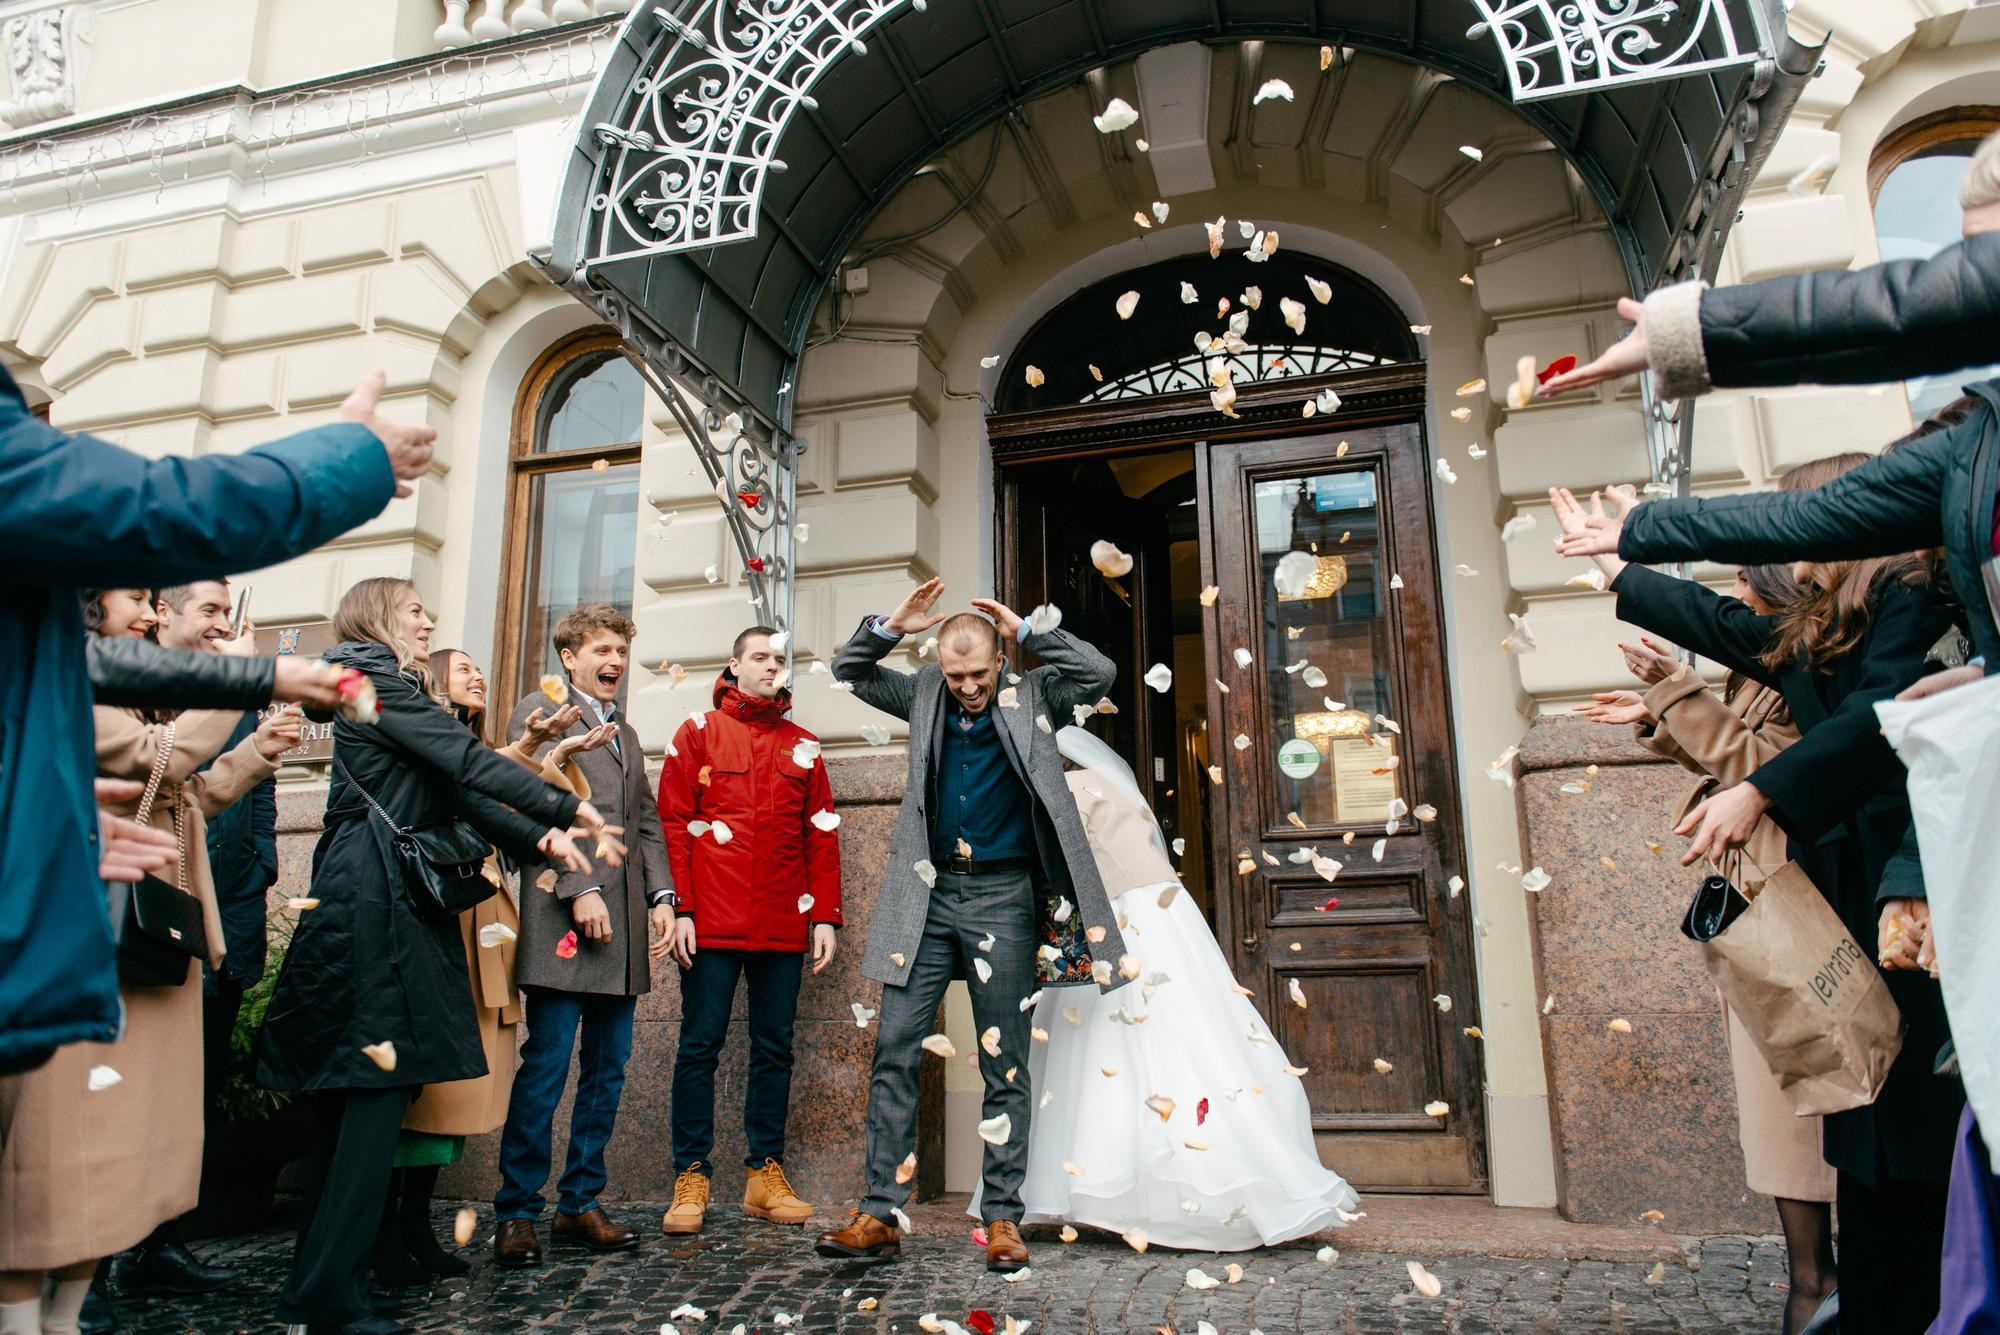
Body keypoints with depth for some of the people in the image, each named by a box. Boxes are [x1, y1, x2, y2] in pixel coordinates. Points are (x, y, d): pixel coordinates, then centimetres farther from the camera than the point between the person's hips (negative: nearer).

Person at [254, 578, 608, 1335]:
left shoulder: (396, 693, 24)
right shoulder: (376, 682, -5)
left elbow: (455, 792, 15)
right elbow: (466, 761, -13)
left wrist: (539, 839, 3)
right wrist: (568, 808, -9)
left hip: (393, 900, 10)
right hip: (376, 902, -10)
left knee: (355, 1088, 10)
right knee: (379, 1081, -10)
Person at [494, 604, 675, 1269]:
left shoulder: (626, 734, 25)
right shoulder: (539, 711, 3)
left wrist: (661, 897, 8)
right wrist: (581, 889, -16)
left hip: (624, 926, 7)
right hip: (564, 919, -7)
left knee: (608, 1070, 8)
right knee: (545, 1069, -6)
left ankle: (580, 1204, 16)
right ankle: (517, 1214, 4)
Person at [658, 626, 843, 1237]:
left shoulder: (802, 746, 14)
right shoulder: (698, 733, 6)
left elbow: (822, 836, 12)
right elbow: (673, 823, 0)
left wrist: (826, 916, 5)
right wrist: (680, 907, -8)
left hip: (783, 926, 3)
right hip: (713, 923, -3)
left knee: (774, 1048, 7)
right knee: (700, 1044, 0)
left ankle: (765, 1174, 16)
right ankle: (691, 1178, 9)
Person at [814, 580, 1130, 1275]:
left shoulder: (1031, 697, 4)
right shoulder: (926, 697, 10)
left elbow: (1099, 673, -7)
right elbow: (849, 671, 14)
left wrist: (1027, 631, -8)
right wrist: (892, 625, -3)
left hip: (1003, 900, -2)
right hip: (928, 895, 2)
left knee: (1004, 1064, 3)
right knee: (895, 1051, -1)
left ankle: (1003, 1218, 12)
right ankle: (880, 1215, 5)